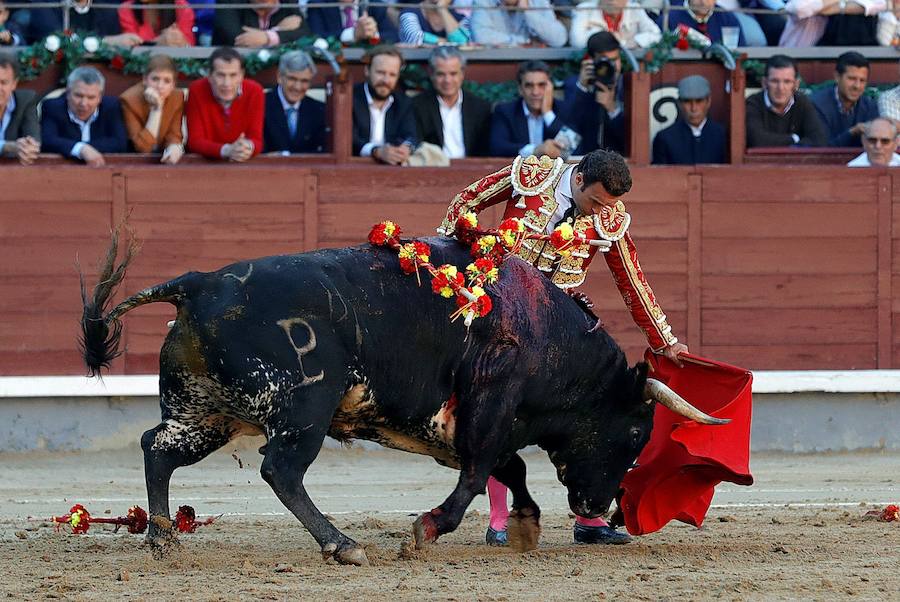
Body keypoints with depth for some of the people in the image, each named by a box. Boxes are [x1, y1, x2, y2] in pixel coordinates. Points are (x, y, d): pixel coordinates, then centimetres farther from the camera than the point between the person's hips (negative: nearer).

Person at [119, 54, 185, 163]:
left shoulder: (177, 97, -4)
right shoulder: (129, 100, -15)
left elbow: (173, 135, 0)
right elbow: (142, 147, -18)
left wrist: (175, 147, -23)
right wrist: (156, 109, -24)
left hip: (162, 159, 3)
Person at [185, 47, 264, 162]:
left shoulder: (254, 92, -6)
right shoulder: (197, 91, -9)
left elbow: (256, 139, -8)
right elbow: (195, 141, -11)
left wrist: (249, 147, -31)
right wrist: (226, 151, -27)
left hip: (245, 165, 1)